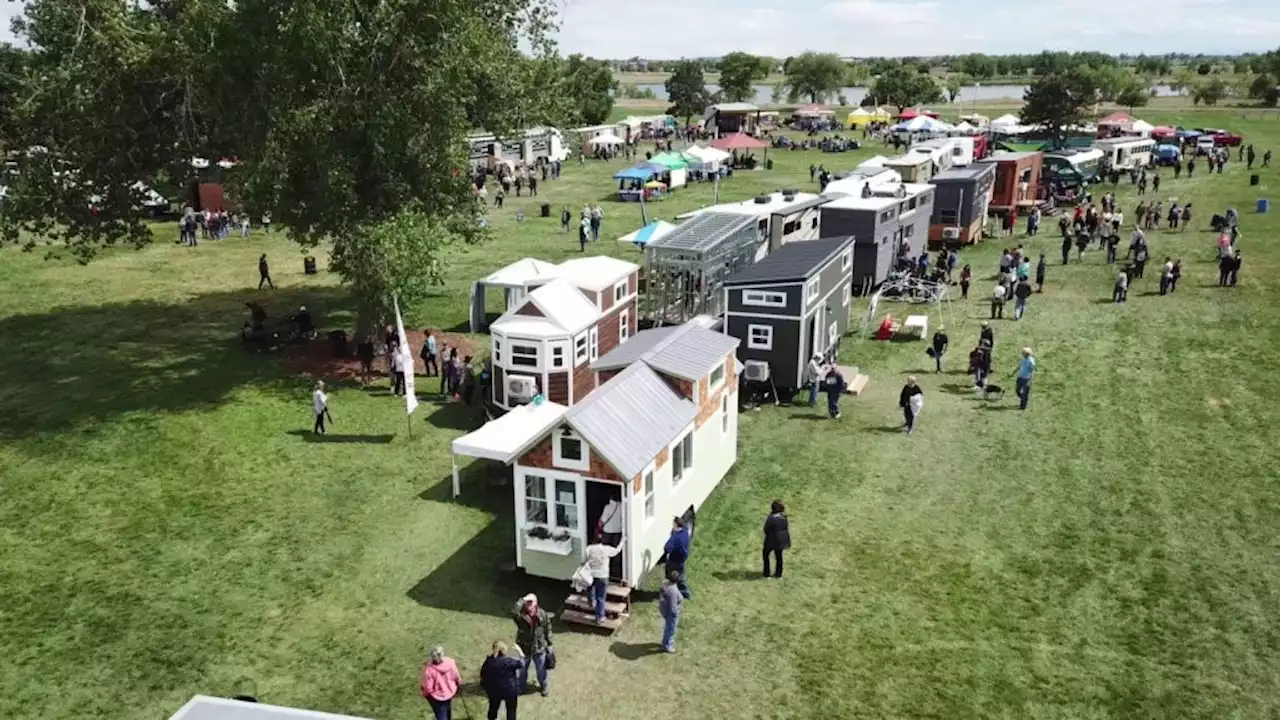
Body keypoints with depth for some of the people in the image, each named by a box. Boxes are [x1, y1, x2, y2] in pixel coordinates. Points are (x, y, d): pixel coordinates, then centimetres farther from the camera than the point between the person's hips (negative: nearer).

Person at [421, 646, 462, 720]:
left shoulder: (429, 670, -35)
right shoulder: (450, 663, -25)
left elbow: (428, 688, -26)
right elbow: (457, 678, -9)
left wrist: (425, 694, -3)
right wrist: (458, 686, 12)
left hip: (437, 696, -4)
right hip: (450, 692, 4)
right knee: (447, 711, 33)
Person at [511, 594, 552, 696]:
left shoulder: (543, 615, -16)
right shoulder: (521, 615, -22)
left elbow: (548, 630, -2)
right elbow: (513, 613, -47)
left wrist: (550, 644, 5)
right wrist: (521, 601, -46)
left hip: (539, 649, 0)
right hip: (524, 648, 0)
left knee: (541, 670, 21)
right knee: (522, 670, 23)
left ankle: (544, 686, 48)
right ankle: (522, 687, 49)